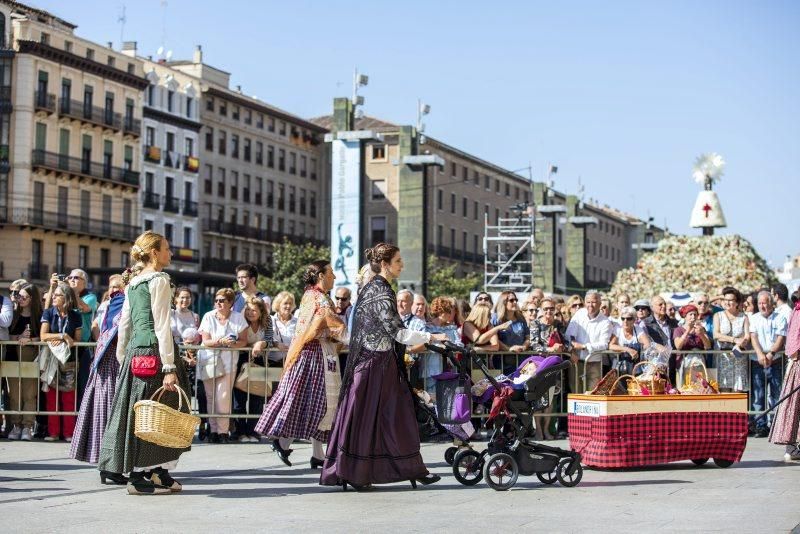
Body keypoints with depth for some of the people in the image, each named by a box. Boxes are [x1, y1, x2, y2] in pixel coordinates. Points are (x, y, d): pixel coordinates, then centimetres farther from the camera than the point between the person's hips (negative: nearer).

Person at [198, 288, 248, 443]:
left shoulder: (238, 318, 2)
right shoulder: (209, 317, 0)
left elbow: (244, 341, 1)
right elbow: (205, 341, -6)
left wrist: (234, 344, -20)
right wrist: (221, 341, -22)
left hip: (228, 361, -1)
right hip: (208, 360, 1)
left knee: (223, 397, -10)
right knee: (210, 397, -1)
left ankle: (223, 431, -3)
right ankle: (213, 430, 6)